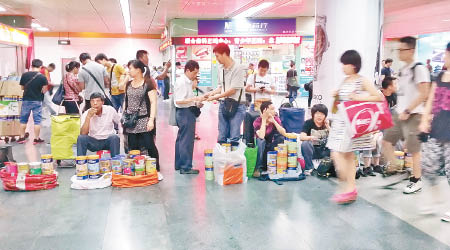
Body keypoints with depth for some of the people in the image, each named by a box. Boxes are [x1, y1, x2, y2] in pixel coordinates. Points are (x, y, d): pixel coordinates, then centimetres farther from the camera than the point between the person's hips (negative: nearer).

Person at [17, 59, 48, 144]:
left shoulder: (24, 75, -3)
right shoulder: (42, 77, -10)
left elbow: (22, 87, 5)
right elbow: (44, 91, -8)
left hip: (26, 100, 2)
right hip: (37, 101, -2)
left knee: (23, 119, 14)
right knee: (37, 120, 5)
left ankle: (22, 137, 20)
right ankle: (36, 139, 8)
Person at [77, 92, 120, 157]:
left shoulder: (110, 110, -7)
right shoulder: (86, 114, -8)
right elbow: (83, 134, -19)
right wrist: (88, 117, -26)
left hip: (108, 140, 0)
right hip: (94, 141, 0)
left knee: (114, 137, -31)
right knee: (81, 138, -25)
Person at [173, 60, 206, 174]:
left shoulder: (187, 82, 14)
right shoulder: (181, 82, -15)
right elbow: (178, 101, -21)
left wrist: (196, 103, 8)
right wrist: (195, 99, -24)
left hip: (187, 112, 11)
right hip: (185, 113, -11)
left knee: (181, 139, 15)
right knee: (187, 140, -5)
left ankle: (179, 165, 25)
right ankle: (186, 167, 0)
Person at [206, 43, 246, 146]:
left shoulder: (238, 68, -11)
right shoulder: (220, 69, 11)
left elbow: (233, 90, -14)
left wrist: (215, 97, -9)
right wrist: (211, 93, -1)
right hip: (223, 104, 7)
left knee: (233, 138, -8)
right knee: (221, 137, 10)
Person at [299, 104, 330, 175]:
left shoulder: (328, 123, 0)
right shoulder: (308, 123, -7)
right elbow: (301, 137, -20)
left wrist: (328, 127, -20)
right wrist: (310, 137, -40)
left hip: (325, 151, 2)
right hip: (312, 150, -2)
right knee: (305, 143, -31)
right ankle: (309, 168, -16)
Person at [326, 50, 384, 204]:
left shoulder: (362, 81, -8)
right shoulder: (345, 81, 13)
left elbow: (380, 97, -12)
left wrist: (359, 97, -18)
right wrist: (336, 96, 5)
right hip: (341, 119, 8)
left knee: (337, 153, -12)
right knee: (348, 155, 10)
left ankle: (348, 187, -1)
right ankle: (351, 189, 18)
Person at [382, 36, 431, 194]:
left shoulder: (419, 68, -12)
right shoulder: (403, 70, 12)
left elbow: (423, 94, -16)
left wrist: (407, 111, -17)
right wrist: (399, 110, 14)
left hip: (413, 114, -8)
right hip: (399, 113, 8)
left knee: (413, 148, 0)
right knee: (386, 141, 7)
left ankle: (416, 181, 13)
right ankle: (392, 167, 24)